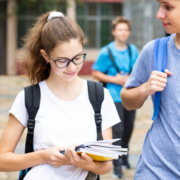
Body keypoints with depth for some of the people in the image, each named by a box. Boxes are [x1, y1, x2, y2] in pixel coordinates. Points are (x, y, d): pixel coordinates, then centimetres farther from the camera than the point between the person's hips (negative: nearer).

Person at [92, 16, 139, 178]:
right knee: (117, 130, -9)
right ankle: (117, 165, -4)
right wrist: (115, 80, -13)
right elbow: (95, 73, -3)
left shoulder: (133, 50, 5)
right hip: (115, 96, -4)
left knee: (128, 128, 14)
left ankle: (124, 156, 35)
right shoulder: (107, 52, -6)